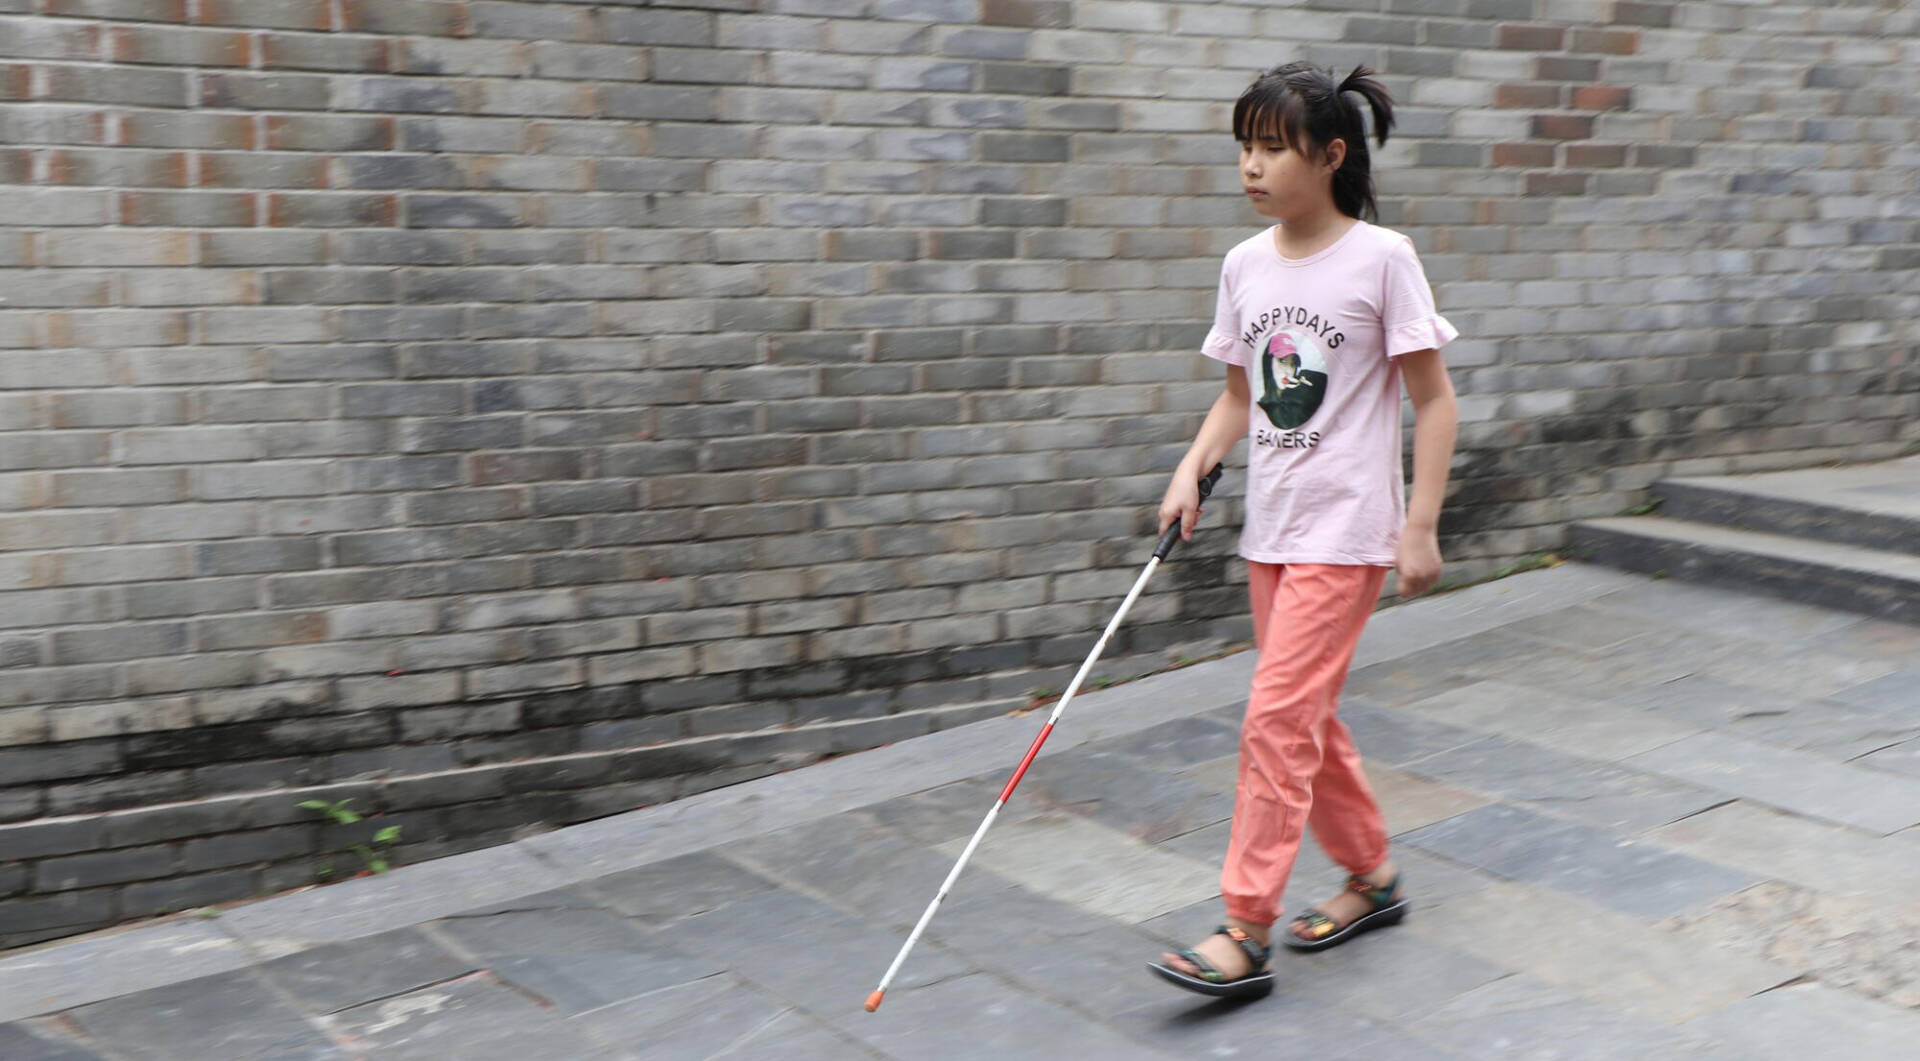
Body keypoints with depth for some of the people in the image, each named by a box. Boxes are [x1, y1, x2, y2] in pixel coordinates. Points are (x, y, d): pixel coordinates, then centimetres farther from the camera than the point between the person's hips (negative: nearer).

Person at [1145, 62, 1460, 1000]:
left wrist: (1420, 525, -12)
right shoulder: (1244, 265, 6)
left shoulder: (1381, 257, -11)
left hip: (1347, 532, -7)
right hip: (1270, 527, 7)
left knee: (1277, 718, -11)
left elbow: (1433, 401, -8)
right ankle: (1372, 876, 32)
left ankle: (1244, 934, -6)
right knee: (1305, 719, 14)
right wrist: (1193, 467, -2)